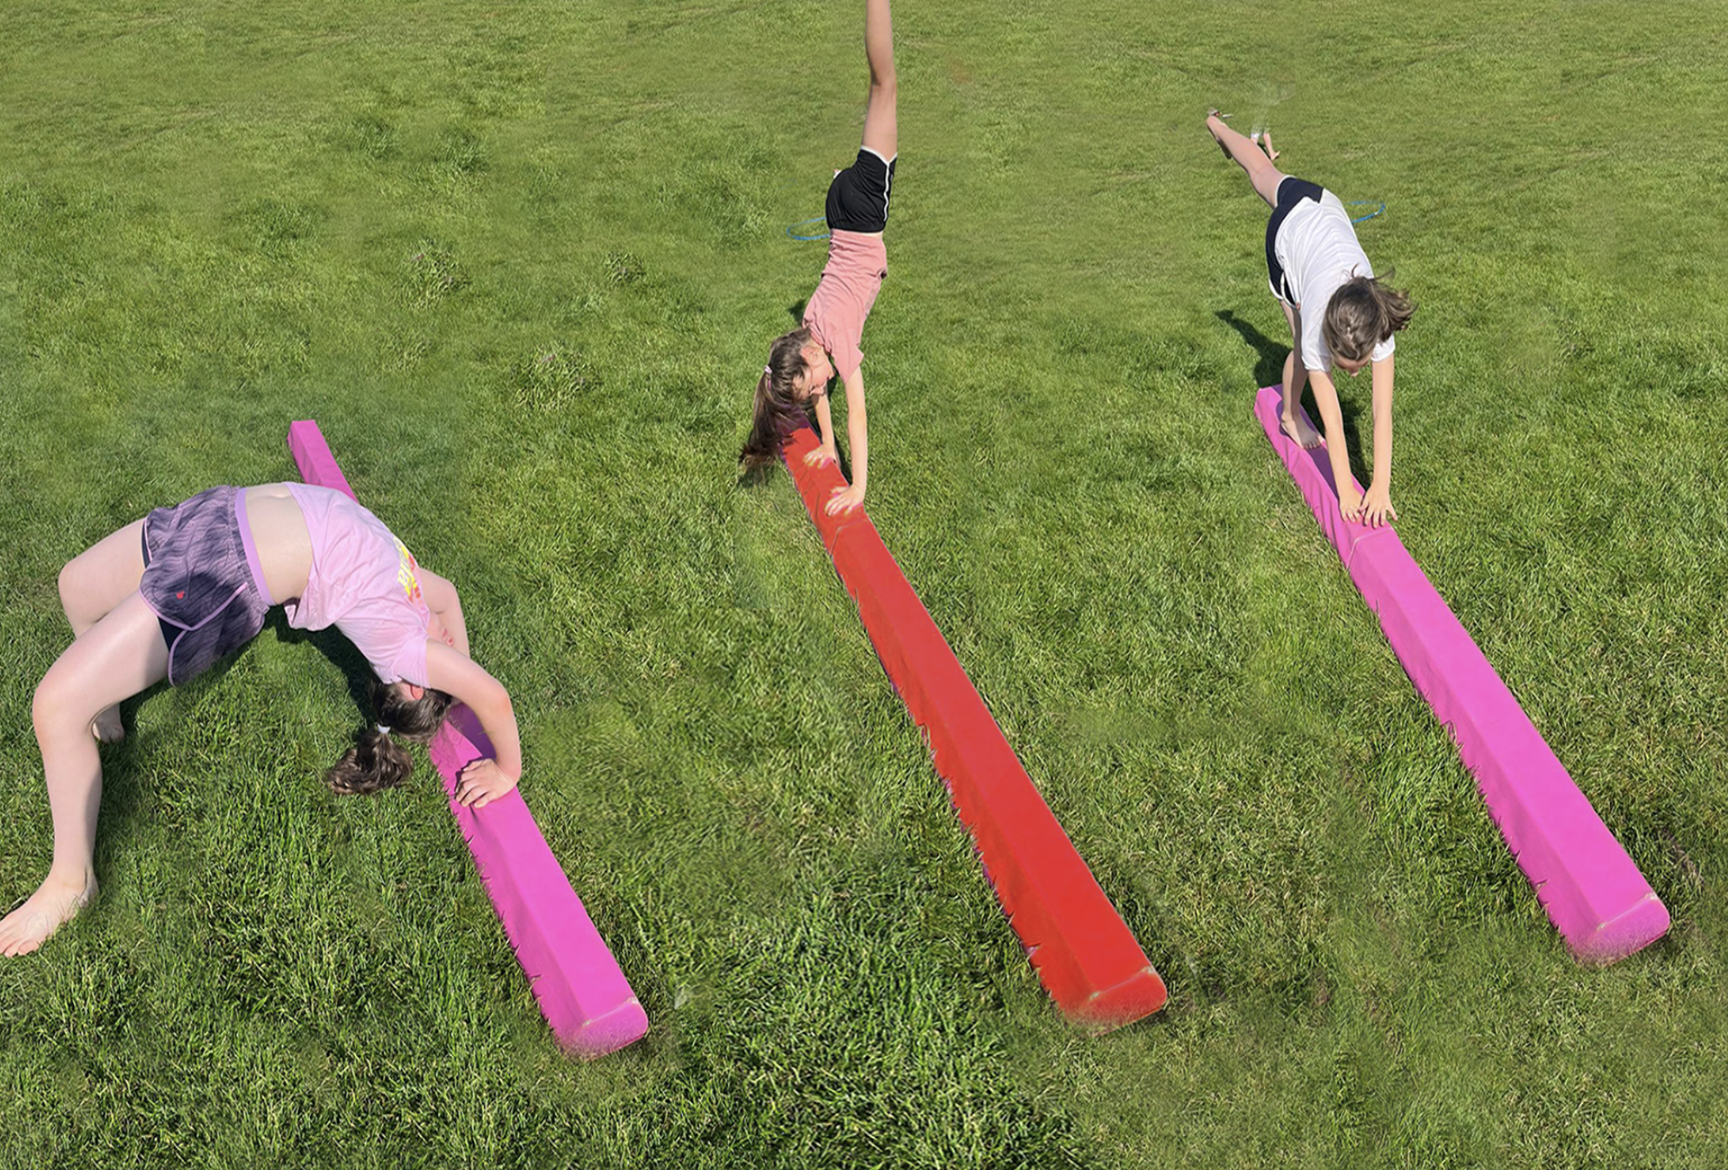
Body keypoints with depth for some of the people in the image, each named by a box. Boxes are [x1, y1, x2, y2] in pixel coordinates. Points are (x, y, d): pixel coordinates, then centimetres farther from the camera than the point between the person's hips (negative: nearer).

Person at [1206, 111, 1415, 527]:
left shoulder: (1378, 323, -39)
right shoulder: (1317, 326, -42)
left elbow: (1383, 411, -35)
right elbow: (1331, 419, -36)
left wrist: (1381, 488, -37)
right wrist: (1345, 492, -33)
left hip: (1325, 208, 2)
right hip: (1288, 231, -2)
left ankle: (1221, 129, 61)